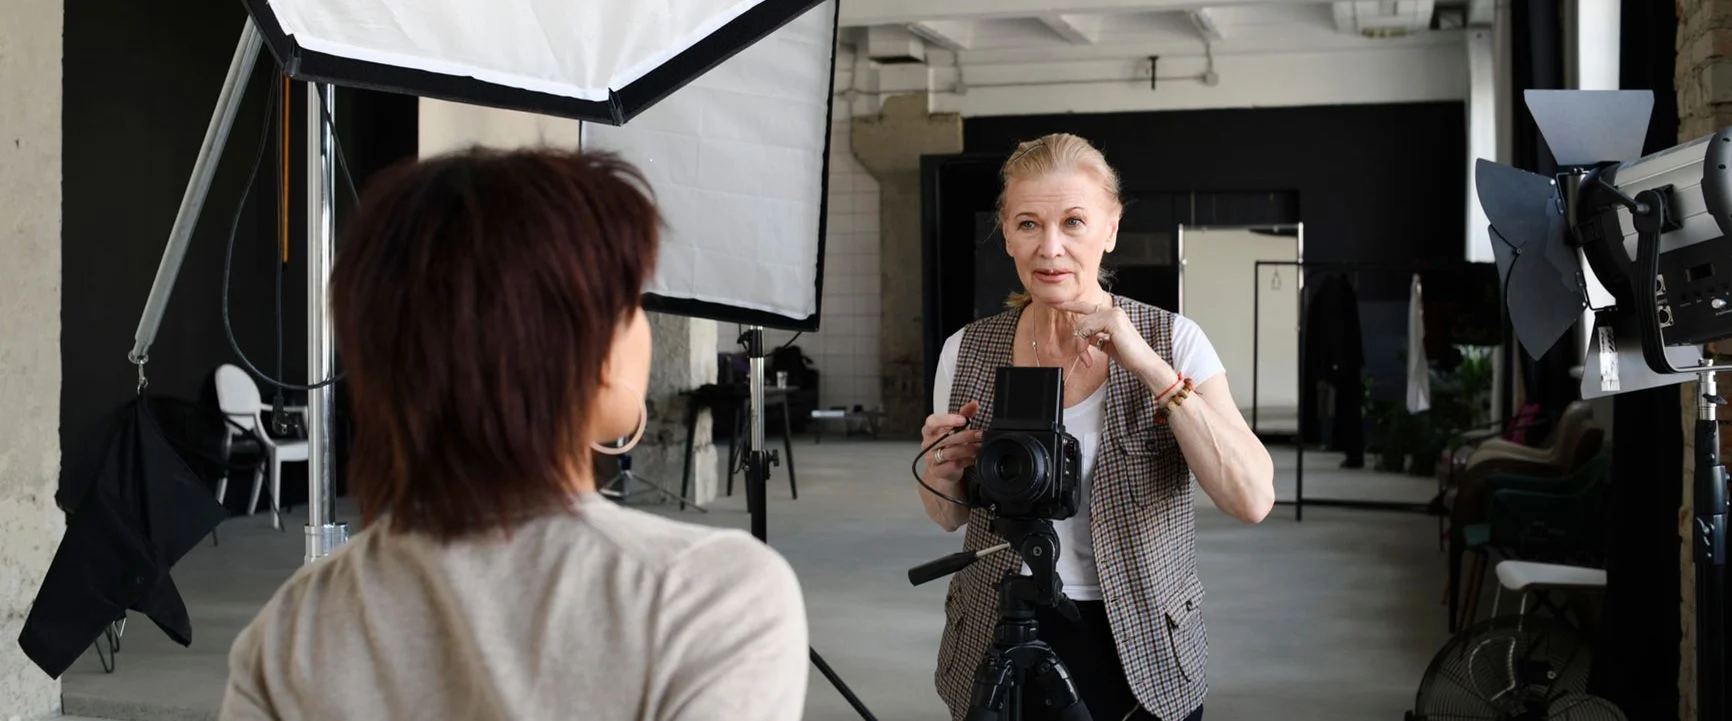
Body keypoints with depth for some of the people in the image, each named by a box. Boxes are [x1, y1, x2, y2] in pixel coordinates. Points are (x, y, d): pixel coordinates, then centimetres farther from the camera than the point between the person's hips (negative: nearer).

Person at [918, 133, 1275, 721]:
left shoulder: (1174, 341, -9)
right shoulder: (967, 351, -4)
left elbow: (1252, 499, -21)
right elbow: (950, 517, 8)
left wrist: (1152, 369, -25)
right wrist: (941, 474, -13)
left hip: (1139, 653, -1)